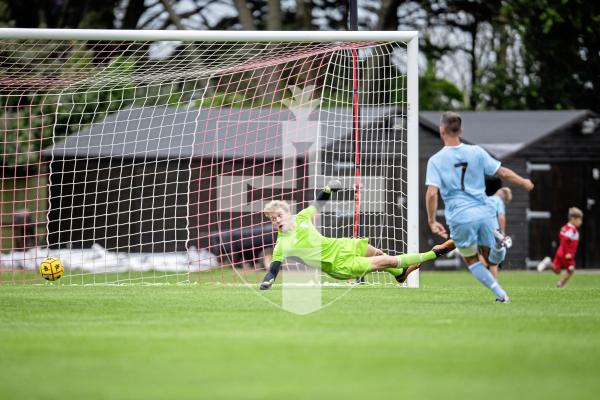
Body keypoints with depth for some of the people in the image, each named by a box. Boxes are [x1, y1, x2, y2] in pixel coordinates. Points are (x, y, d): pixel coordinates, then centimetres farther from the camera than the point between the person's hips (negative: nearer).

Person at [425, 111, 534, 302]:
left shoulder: (435, 160, -3)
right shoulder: (476, 152, 2)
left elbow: (432, 192, -12)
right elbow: (503, 173, 5)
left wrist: (432, 221, -3)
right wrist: (524, 183, 23)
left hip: (460, 218, -2)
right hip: (484, 212, 2)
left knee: (471, 260, 13)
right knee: (488, 257, 21)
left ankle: (500, 293, 0)